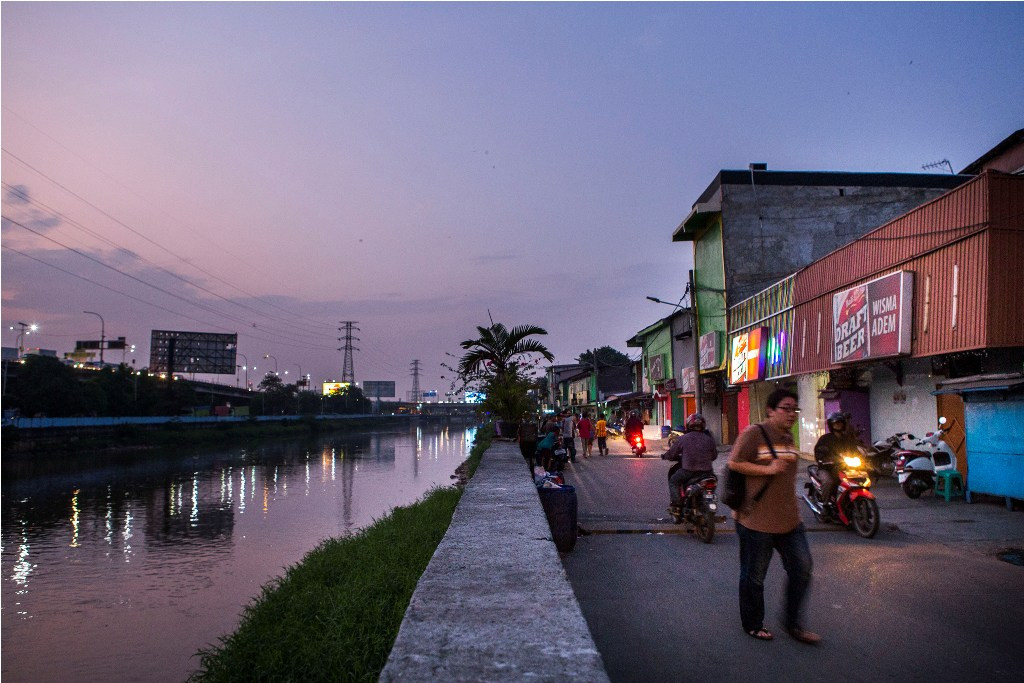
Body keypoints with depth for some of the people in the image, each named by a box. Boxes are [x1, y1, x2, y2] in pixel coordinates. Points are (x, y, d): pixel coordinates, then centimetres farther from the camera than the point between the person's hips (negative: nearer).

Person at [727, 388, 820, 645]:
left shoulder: (788, 436, 11)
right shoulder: (753, 433, -12)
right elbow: (734, 463, -16)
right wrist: (768, 470, -22)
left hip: (789, 518, 7)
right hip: (757, 519, -7)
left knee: (801, 568, 8)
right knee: (754, 576, 7)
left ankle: (794, 624, 24)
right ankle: (753, 625, 25)